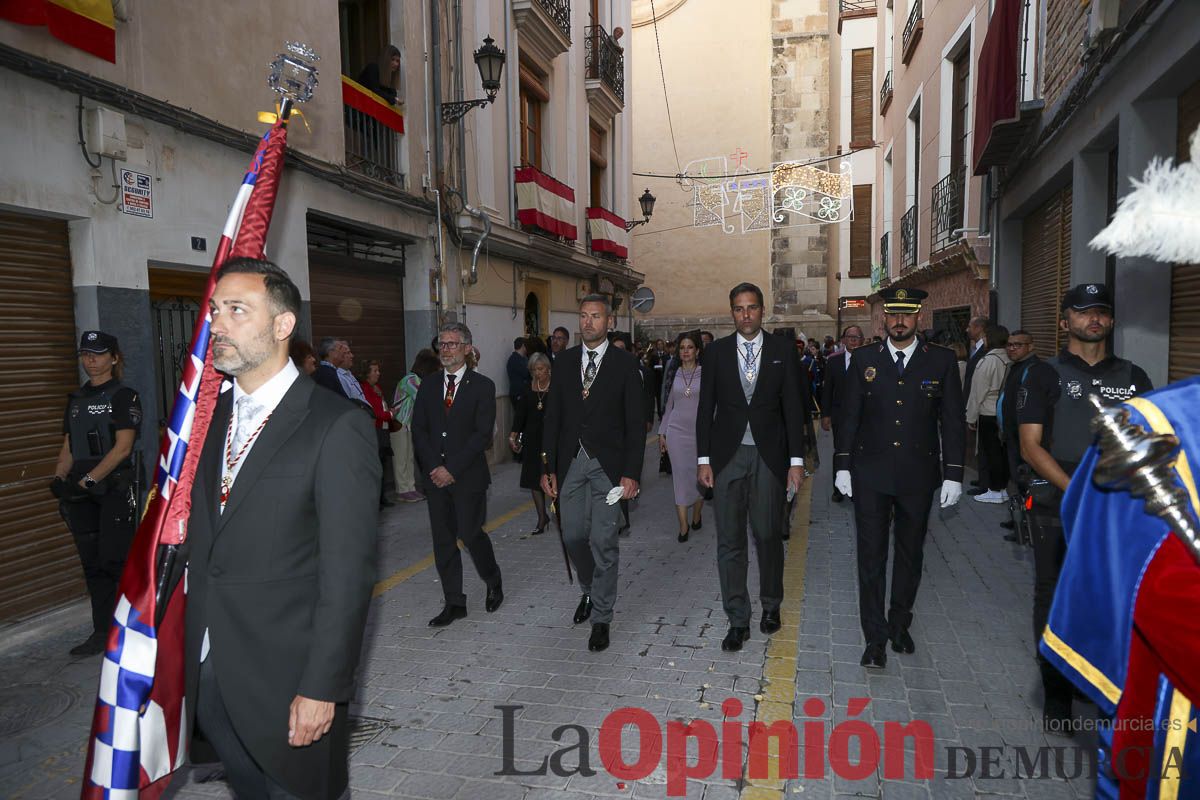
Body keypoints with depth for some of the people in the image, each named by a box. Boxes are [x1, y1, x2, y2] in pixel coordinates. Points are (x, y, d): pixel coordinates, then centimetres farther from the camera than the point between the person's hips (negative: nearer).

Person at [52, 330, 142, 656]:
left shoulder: (123, 396, -4)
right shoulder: (76, 399, 16)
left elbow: (123, 447, -12)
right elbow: (68, 449, 16)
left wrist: (88, 480, -17)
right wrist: (60, 481, -1)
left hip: (114, 490, -6)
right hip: (82, 494, 6)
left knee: (114, 559, -8)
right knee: (92, 563, 10)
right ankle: (102, 633, 19)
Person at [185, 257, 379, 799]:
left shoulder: (336, 427, -16)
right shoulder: (211, 418, 7)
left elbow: (347, 572, -17)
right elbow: (199, 540, 10)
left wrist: (322, 687, -16)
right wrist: (186, 651, 6)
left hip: (287, 679, -6)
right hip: (207, 672, 6)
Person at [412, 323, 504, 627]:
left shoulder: (482, 386, -3)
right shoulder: (428, 385, 9)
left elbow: (482, 434, -10)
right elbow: (419, 430, 5)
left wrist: (452, 469, -15)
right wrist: (433, 467, -8)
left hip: (468, 475, -4)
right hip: (434, 474, 4)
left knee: (470, 533, -3)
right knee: (443, 540, 6)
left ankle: (494, 583, 25)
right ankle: (454, 603, 17)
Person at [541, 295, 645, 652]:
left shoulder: (625, 364, -3)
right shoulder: (565, 361, 7)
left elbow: (635, 423, -5)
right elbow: (553, 416, 7)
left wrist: (631, 473, -11)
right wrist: (548, 467, 2)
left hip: (608, 464, -3)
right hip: (571, 462, 3)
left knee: (603, 542, -2)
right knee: (574, 536, 10)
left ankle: (601, 618, 13)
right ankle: (590, 590, 38)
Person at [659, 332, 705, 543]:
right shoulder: (674, 375, 7)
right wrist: (662, 433, 10)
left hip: (700, 432, -2)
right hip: (676, 431, 2)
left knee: (699, 476, 5)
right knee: (680, 477, 0)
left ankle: (696, 515, 26)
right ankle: (683, 525, 3)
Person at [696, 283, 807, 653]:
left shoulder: (781, 349, 2)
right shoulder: (717, 351, 4)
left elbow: (793, 407, 1)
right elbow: (706, 407, 5)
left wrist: (796, 460, -3)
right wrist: (704, 459, 0)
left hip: (769, 455, 0)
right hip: (727, 455, 1)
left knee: (769, 535, 8)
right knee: (729, 541, 3)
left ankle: (771, 605, 32)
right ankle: (737, 620, 15)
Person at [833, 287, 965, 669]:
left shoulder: (941, 361, 0)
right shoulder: (864, 359, 1)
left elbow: (952, 420, 0)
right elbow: (849, 415, 4)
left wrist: (953, 474, -4)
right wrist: (842, 465, 0)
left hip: (918, 476, 1)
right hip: (871, 475, 0)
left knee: (910, 554, 13)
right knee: (871, 556, 1)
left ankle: (900, 624, 31)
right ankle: (875, 637, 10)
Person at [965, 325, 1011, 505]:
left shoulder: (987, 362, -15)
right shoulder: (1008, 360, 1)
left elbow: (977, 393, -12)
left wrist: (971, 418, -3)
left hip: (988, 415, -6)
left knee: (990, 452, 2)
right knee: (1001, 451, 13)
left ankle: (994, 490, 8)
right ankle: (1003, 487, 23)